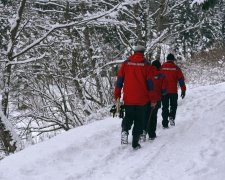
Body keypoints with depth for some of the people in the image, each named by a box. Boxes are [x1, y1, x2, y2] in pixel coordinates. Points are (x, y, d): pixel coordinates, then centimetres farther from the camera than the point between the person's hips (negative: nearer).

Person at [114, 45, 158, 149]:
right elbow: (150, 83, -1)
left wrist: (117, 96, 9)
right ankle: (135, 142, 4)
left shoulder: (126, 63, 4)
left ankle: (125, 130, -14)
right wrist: (153, 99, 4)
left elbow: (119, 80, 4)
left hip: (128, 98, 2)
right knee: (139, 120, 8)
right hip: (142, 99, -1)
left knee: (128, 117, 16)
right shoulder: (146, 64, -1)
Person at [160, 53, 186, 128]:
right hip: (173, 91, -1)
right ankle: (171, 117, -10)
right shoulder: (176, 68, -1)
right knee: (173, 105, 16)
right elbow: (181, 80, -3)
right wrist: (183, 90, 1)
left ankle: (165, 123, 8)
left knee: (165, 107, 11)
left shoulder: (161, 68, 3)